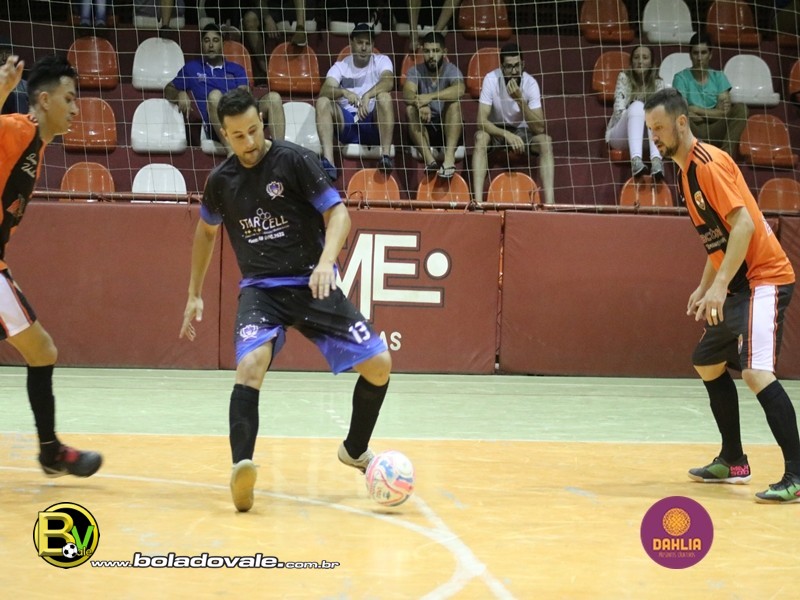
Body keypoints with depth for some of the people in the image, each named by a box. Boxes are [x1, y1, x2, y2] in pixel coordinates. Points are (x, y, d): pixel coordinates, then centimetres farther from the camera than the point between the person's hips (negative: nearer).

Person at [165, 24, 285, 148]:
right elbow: (168, 90, 27)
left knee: (273, 97, -22)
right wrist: (180, 95, 3)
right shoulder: (192, 68, 25)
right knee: (214, 95, -35)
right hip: (216, 127, -2)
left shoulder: (236, 69, 26)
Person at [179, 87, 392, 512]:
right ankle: (241, 469, -37)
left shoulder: (295, 160, -9)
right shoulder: (221, 181, 2)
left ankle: (355, 450, 19)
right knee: (251, 363, -30)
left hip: (311, 284, 0)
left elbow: (337, 212, -11)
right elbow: (206, 233, 21)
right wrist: (194, 295, 21)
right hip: (260, 289, 1)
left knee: (379, 364, -7)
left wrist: (327, 261, -29)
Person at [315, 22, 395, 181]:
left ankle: (385, 155, -37)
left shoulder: (381, 61, 2)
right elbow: (324, 91, -14)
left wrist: (367, 95, -40)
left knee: (384, 96, -29)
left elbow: (388, 82, -21)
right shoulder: (340, 66, 4)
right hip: (347, 124, 2)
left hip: (374, 124, -2)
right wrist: (344, 92, -37)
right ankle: (328, 162, -40)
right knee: (323, 102, -24)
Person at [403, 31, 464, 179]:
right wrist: (420, 103, -44)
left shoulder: (451, 70, -8)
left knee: (454, 103, -28)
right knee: (411, 109, -26)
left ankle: (449, 157, -43)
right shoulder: (416, 71, -2)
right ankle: (429, 159, -41)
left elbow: (459, 90, -31)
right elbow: (407, 94, -22)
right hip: (424, 129, 1)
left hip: (448, 128, -1)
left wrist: (431, 96, -43)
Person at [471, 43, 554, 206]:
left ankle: (549, 202, -33)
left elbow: (539, 128, -24)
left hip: (522, 131, 1)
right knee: (481, 137, -35)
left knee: (545, 141, -29)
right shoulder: (491, 79, -21)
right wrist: (507, 135, -40)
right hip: (496, 130, -1)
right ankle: (478, 200, -40)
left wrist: (520, 100, -36)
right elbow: (481, 121, -26)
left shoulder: (530, 83, -18)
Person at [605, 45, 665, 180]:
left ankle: (656, 159, -55)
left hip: (647, 138, 2)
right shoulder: (624, 77, 1)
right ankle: (636, 159, -58)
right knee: (637, 106, -31)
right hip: (621, 136, -2)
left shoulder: (658, 83, 5)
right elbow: (619, 108, -9)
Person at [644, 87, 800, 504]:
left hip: (764, 279, -11)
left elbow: (744, 224, -23)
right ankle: (733, 462, 28)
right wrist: (704, 287, 20)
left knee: (755, 370, -23)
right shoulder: (687, 171, 14)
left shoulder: (708, 162, -15)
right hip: (738, 286, 11)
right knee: (707, 363, 19)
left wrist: (719, 285, -28)